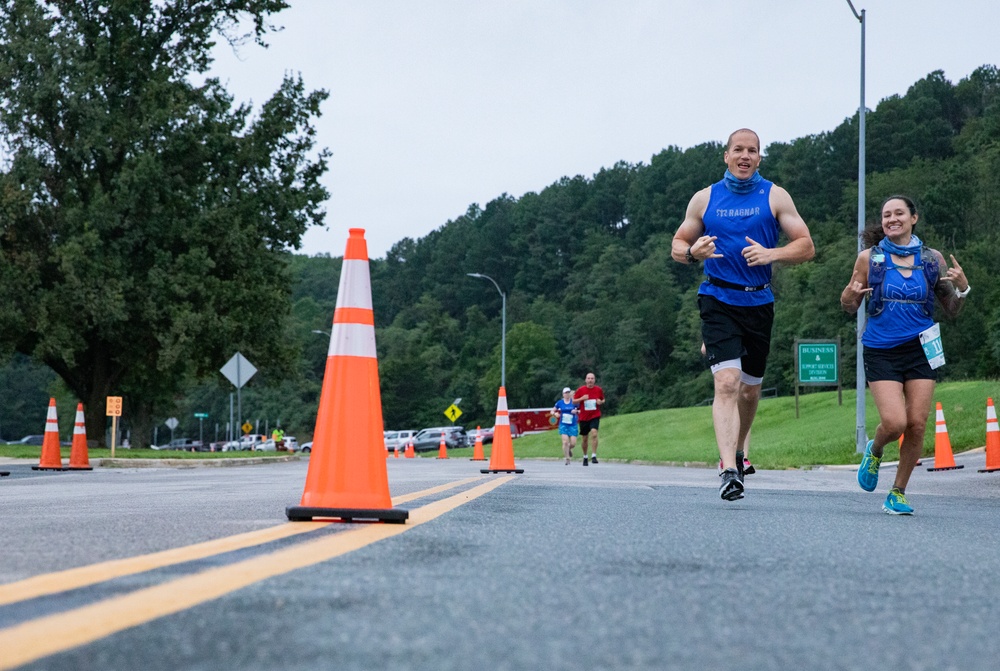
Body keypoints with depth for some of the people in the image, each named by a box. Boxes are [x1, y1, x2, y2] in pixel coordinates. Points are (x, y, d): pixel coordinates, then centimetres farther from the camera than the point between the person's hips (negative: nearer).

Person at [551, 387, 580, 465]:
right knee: (565, 442, -13)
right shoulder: (560, 402, 3)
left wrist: (576, 411, -14)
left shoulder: (574, 402, 0)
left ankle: (569, 449, 32)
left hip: (573, 425, 0)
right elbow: (552, 411, 11)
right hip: (563, 425, 0)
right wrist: (555, 413, -11)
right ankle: (567, 459, -2)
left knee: (573, 443, -5)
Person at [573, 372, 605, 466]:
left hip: (595, 416, -1)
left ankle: (594, 456, -23)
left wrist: (601, 402, -8)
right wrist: (582, 398, -15)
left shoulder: (599, 390, 1)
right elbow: (573, 401, 2)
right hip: (584, 417, 1)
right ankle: (585, 457, 30)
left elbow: (603, 400, 15)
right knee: (584, 438, 9)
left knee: (594, 433, -24)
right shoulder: (581, 390, -2)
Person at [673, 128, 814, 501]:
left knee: (750, 388, 12)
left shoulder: (775, 196, 4)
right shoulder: (704, 198, 6)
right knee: (726, 382, -18)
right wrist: (693, 252, -12)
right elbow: (677, 246, 12)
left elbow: (806, 246, 2)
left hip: (759, 303, 2)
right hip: (718, 301, -2)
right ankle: (729, 470, -24)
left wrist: (771, 254, -17)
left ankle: (735, 451, 38)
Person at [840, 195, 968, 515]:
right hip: (881, 352, -2)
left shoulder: (932, 259, 4)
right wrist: (849, 296, -16)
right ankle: (874, 451, 21)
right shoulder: (869, 258, 0)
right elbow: (850, 307, 6)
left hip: (920, 348, 2)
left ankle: (898, 493, 14)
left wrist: (962, 287, -9)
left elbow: (952, 310, 11)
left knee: (917, 425, -3)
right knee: (894, 422, -15)